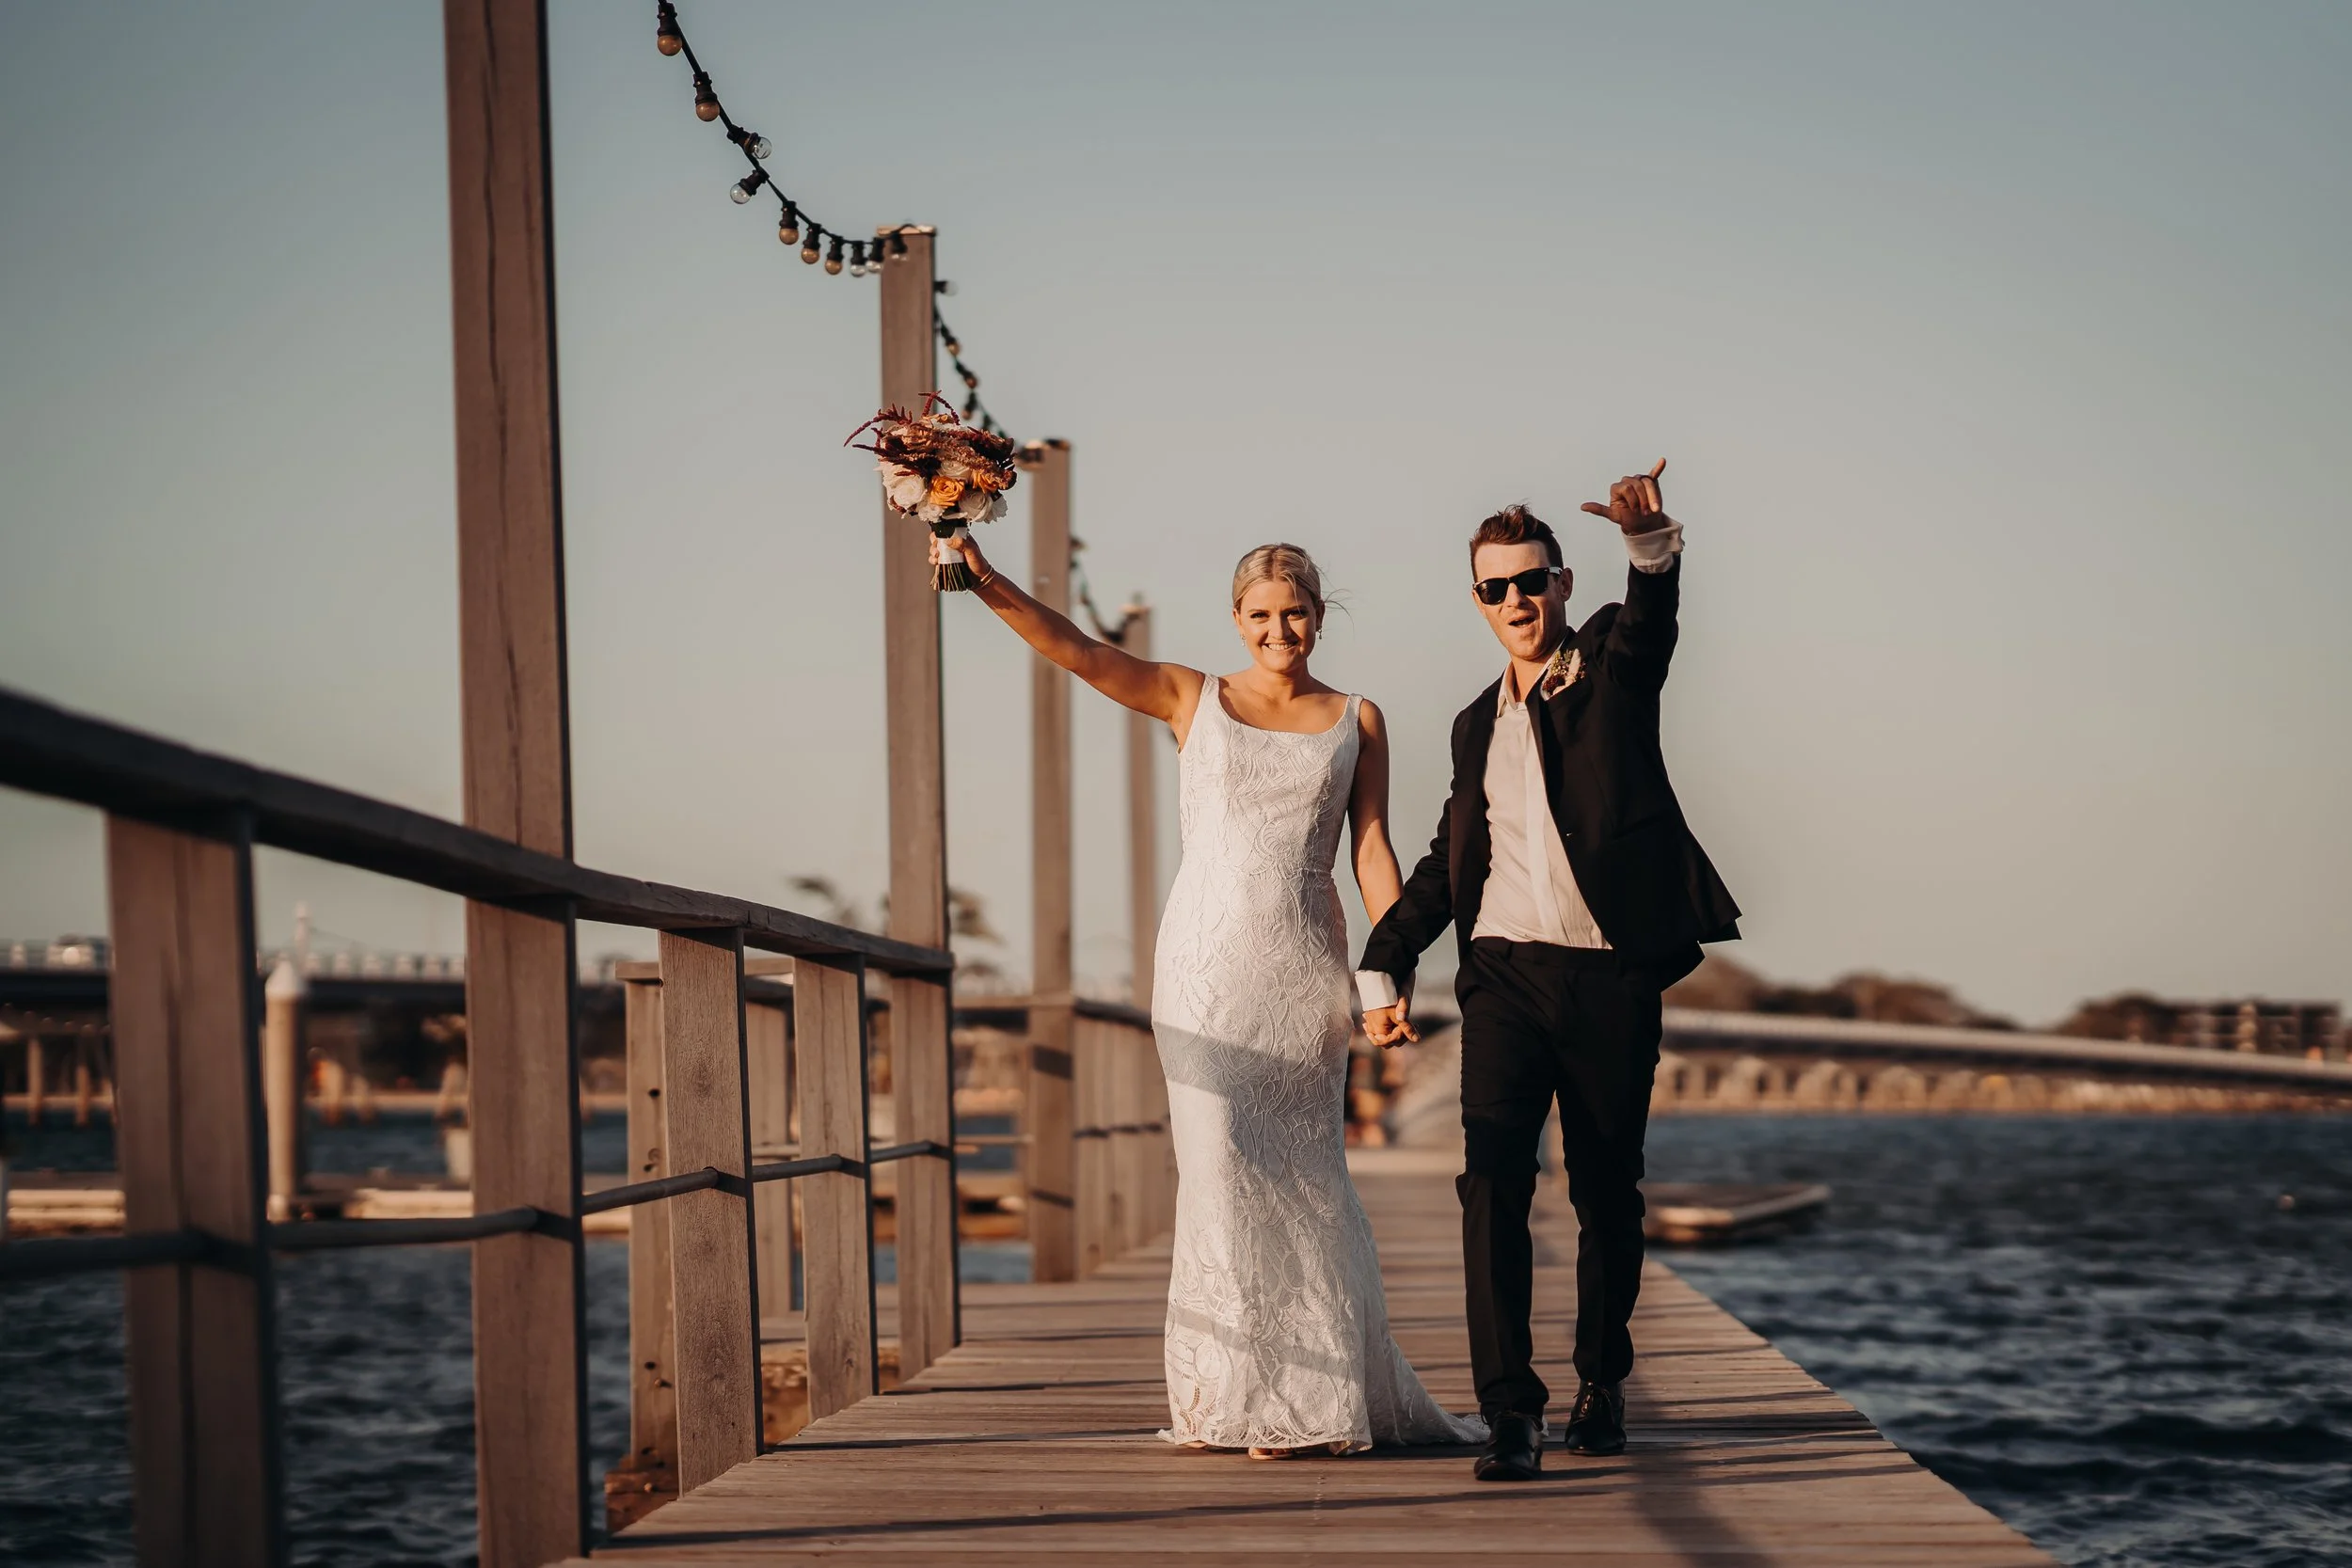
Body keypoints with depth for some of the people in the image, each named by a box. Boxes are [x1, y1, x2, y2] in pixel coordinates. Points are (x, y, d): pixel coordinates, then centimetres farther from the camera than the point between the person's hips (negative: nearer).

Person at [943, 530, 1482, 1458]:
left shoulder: (1356, 722, 10)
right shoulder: (1192, 700, 7)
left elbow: (1372, 852, 6)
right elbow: (1076, 651, -4)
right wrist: (993, 589, -19)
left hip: (1303, 970, 1)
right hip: (1207, 962, 0)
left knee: (1300, 1172, 1)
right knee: (1219, 1164, -4)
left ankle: (1309, 1401, 8)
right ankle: (1232, 1399, 2)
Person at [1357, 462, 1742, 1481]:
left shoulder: (1612, 664, 6)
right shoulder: (1477, 724, 18)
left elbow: (1652, 618, -18)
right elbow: (1448, 860, 25)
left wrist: (1649, 540, -39)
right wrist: (1384, 966, 17)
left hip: (1612, 978, -2)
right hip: (1506, 975, 2)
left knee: (1607, 1192, 7)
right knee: (1493, 1177, -14)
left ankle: (1602, 1381, 27)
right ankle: (1509, 1411, -16)